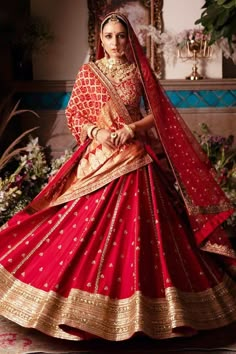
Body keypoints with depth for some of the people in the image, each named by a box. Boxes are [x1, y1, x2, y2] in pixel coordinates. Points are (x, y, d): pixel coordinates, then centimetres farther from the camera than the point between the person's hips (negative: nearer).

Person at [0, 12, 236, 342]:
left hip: (137, 157, 0)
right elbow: (74, 116, 6)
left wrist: (133, 128, -12)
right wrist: (96, 131, -12)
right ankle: (95, 297, 12)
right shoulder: (88, 72, 5)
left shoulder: (141, 71, 5)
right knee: (93, 226, -2)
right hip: (99, 156, 0)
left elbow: (157, 114, 5)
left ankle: (142, 301, 12)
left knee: (139, 227, -1)